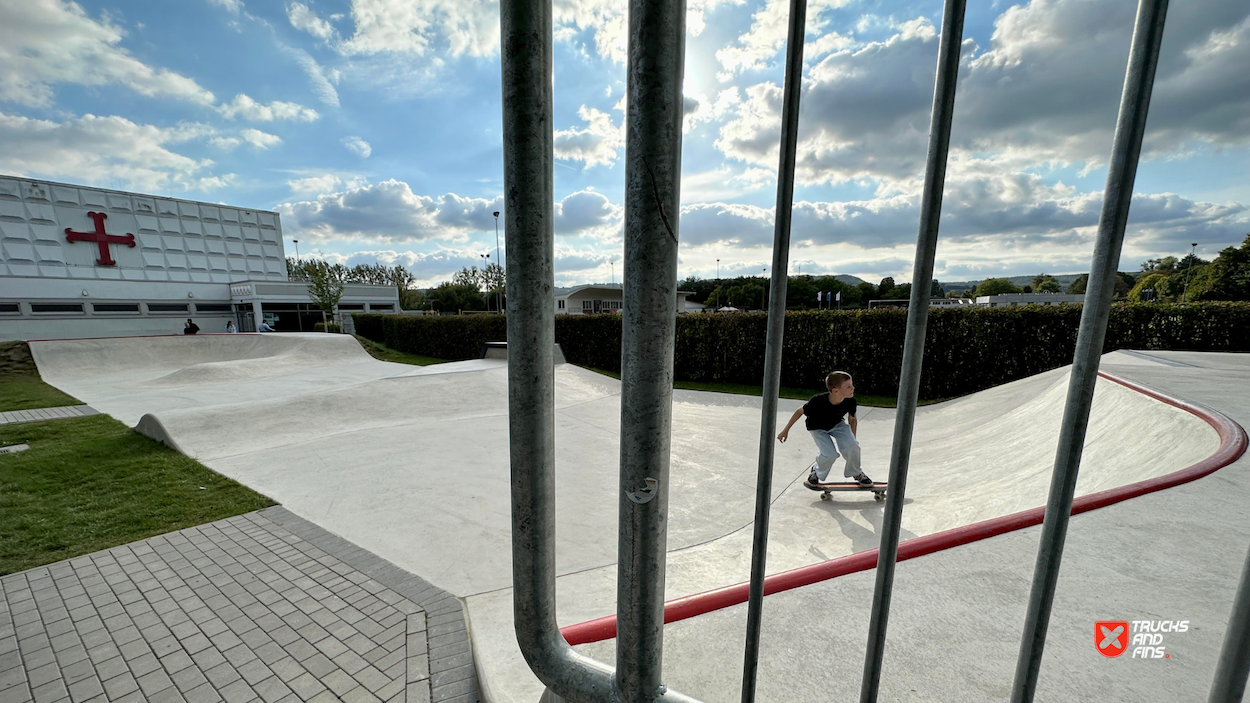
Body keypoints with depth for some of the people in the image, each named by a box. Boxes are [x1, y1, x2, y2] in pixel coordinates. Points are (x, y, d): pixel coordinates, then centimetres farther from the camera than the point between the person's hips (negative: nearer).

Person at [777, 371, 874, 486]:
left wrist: (852, 440, 2)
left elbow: (852, 419, -3)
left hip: (837, 424, 3)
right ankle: (817, 472, 12)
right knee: (831, 454, -21)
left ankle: (856, 473, 11)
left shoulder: (850, 401, -25)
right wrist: (786, 430, -11)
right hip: (818, 428, -3)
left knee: (852, 446, -20)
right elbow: (800, 412, -19)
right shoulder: (818, 402, -37)